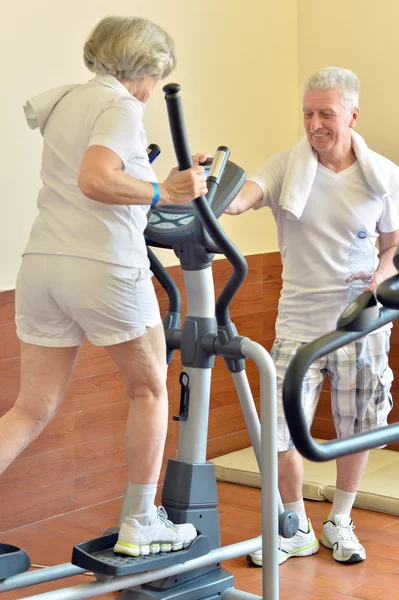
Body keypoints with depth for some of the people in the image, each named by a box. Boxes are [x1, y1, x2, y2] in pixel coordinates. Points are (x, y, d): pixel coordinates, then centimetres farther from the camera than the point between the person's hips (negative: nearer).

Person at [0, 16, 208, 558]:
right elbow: (95, 181, -24)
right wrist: (164, 193, -16)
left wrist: (165, 185, 27)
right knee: (149, 390, 14)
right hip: (105, 266, -7)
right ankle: (139, 527, 21)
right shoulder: (121, 108, -7)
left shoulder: (63, 103, 19)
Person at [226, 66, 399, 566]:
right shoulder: (286, 167, -5)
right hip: (299, 325, 0)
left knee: (356, 430, 11)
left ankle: (339, 523, 35)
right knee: (279, 434, -4)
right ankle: (297, 531, 19)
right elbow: (239, 198, -22)